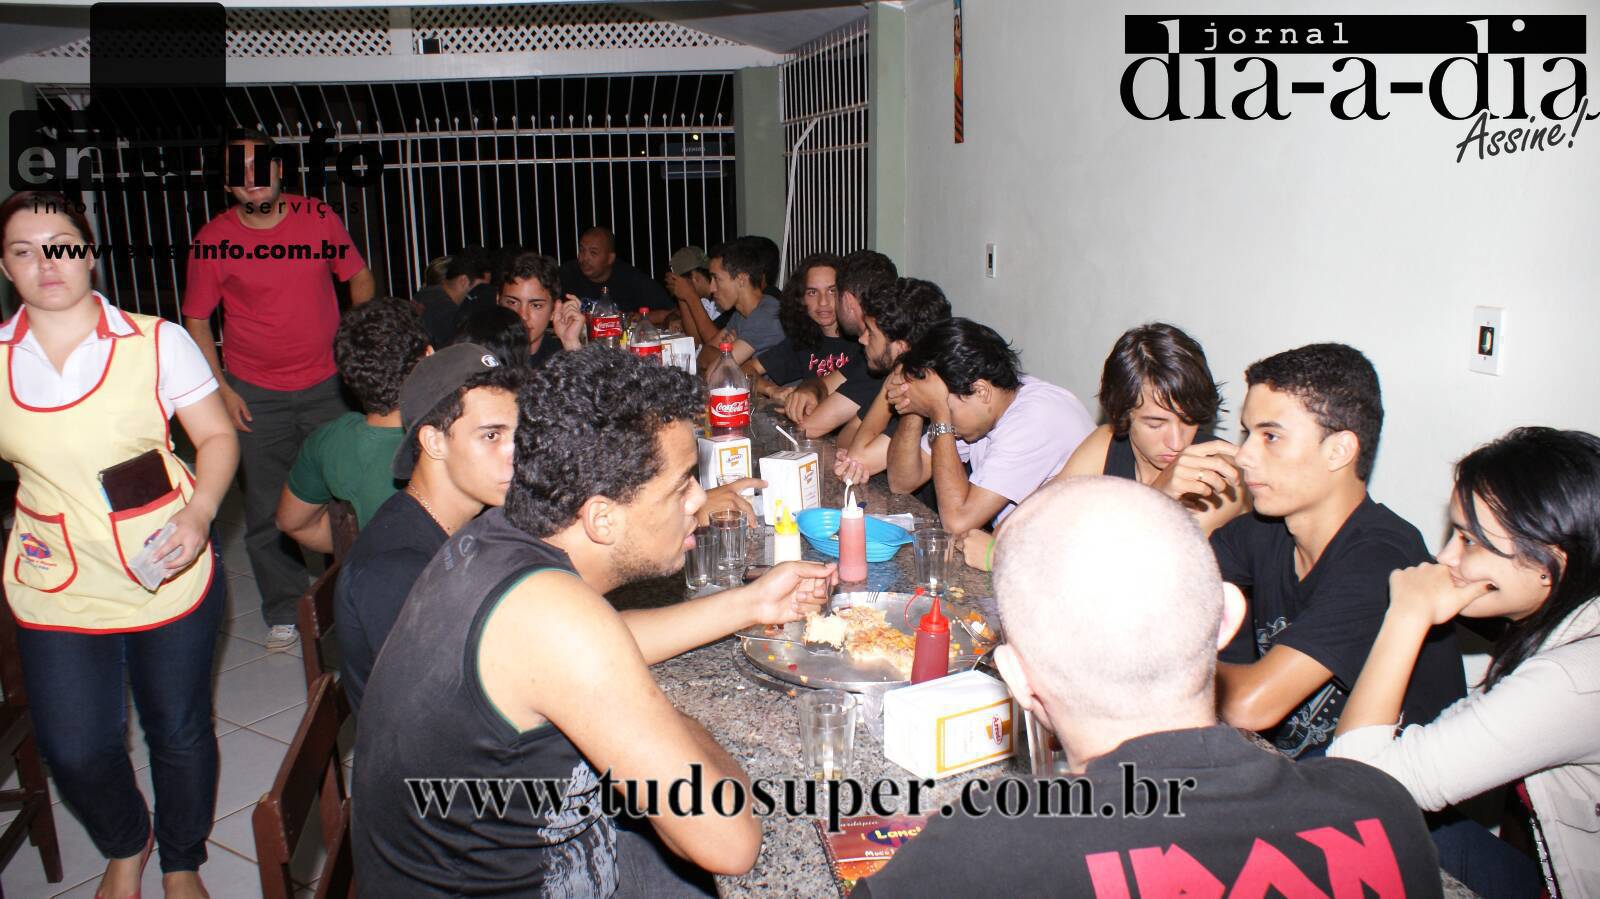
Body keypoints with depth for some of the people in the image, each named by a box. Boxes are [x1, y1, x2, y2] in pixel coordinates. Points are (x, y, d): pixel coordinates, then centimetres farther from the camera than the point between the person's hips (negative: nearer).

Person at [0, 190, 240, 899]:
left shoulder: (156, 341, -7)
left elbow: (216, 436, -4)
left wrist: (199, 511, -19)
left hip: (170, 577, -2)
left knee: (180, 733, 11)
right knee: (74, 751, 8)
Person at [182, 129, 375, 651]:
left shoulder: (318, 217, -2)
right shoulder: (214, 239, -6)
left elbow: (359, 278, 9)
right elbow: (196, 319, 1)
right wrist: (220, 388, -6)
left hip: (327, 383, 1)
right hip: (255, 396, -1)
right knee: (267, 510, 5)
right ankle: (284, 611, 22)